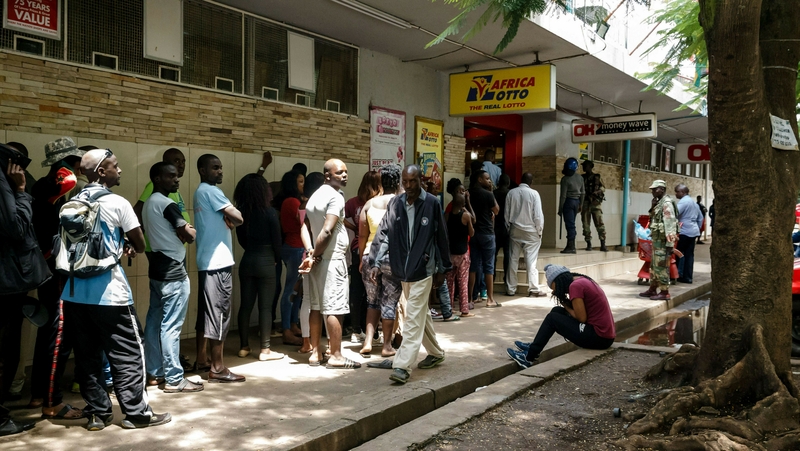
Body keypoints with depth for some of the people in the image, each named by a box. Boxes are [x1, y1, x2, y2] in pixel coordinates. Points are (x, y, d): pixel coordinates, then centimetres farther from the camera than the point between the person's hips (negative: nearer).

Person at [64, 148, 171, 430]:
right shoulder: (117, 203, -8)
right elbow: (140, 245, -1)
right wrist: (128, 247, 20)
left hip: (74, 291, 6)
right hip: (108, 292, -6)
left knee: (87, 355, 10)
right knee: (128, 354, 3)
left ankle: (97, 413, 15)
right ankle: (136, 412, 7)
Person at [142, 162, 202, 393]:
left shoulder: (149, 203, 14)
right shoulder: (166, 204, -16)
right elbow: (190, 234, -18)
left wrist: (177, 235, 3)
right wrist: (184, 233, 3)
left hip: (157, 270, 10)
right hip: (173, 272, -10)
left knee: (154, 322, 13)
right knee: (171, 327, -6)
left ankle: (154, 372, 21)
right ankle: (174, 379, -2)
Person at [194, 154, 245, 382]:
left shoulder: (201, 192, 19)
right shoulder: (210, 191, -12)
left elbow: (225, 219, 17)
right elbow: (238, 218, -18)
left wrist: (227, 218, -5)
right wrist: (231, 217, 3)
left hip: (207, 261, 10)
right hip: (218, 262, -10)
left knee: (206, 312, 15)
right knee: (219, 313, -7)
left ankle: (202, 360, 23)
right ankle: (217, 368, -4)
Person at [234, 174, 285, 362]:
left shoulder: (241, 212, 2)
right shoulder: (269, 212, -11)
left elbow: (241, 238, 9)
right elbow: (276, 239, -6)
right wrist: (277, 259, 10)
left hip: (247, 261, 5)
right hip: (266, 262, -5)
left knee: (246, 304, 10)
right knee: (265, 306, 0)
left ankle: (244, 347, 17)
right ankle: (265, 350, 3)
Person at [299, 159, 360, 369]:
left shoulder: (315, 196, 14)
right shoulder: (336, 197, -14)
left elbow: (304, 226, 9)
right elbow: (326, 231, -24)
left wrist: (310, 252, -3)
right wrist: (315, 256, -13)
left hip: (318, 259, 9)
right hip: (332, 259, -9)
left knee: (317, 306, 12)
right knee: (334, 308, -4)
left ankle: (315, 352, 17)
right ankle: (336, 356, 0)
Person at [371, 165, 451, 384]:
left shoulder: (432, 203, -6)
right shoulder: (395, 204, 2)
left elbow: (441, 237, 0)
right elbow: (385, 235, 4)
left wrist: (443, 268, 3)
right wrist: (377, 264, -6)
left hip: (423, 269, -5)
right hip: (403, 269, 5)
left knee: (414, 318, -7)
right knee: (421, 314, 17)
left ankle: (402, 365, -8)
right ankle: (436, 352, 34)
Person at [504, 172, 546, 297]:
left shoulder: (511, 193, -1)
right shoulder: (533, 193, -10)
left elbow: (506, 213, 3)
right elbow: (538, 215, -10)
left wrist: (508, 228, 14)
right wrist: (539, 230, 2)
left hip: (515, 230, 3)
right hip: (530, 231, -3)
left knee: (513, 260, 8)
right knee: (531, 260, -1)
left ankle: (510, 289, 12)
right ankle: (533, 289, -2)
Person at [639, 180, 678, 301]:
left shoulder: (667, 204, -16)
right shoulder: (658, 203, 14)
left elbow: (670, 224, -21)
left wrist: (670, 244, -25)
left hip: (663, 240, -10)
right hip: (656, 239, 10)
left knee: (661, 267, -6)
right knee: (654, 266, 16)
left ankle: (664, 292, 1)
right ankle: (652, 289, 26)